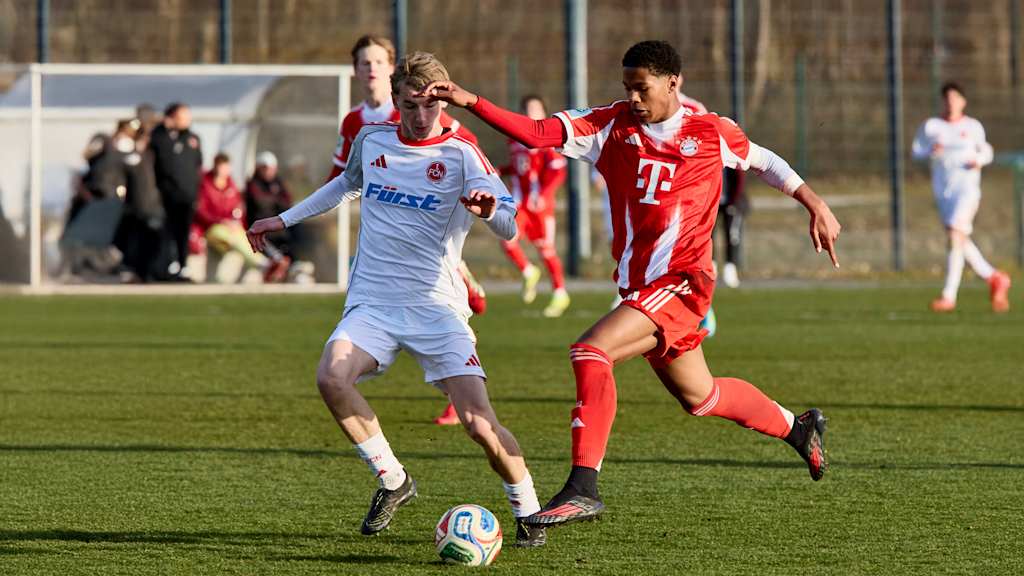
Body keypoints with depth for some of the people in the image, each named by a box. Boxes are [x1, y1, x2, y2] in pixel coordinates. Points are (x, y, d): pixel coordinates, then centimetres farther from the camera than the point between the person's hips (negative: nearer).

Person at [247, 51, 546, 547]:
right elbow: (347, 184, 31)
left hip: (437, 306, -3)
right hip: (372, 302, 3)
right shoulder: (371, 141, 8)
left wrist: (488, 209, -36)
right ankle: (392, 481, -7)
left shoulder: (461, 155, -5)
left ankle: (527, 512, 8)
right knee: (331, 377, -26)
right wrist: (285, 220, 36)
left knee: (479, 422, -16)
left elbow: (509, 228, -13)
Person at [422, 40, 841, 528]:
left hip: (680, 282, -6)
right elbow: (537, 133, -7)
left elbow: (762, 160, 17)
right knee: (699, 396, 20)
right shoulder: (611, 125, 3)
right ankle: (798, 429, 45)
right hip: (637, 285, 6)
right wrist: (470, 102, -20)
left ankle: (583, 486, -26)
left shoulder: (711, 133, -1)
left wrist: (815, 205, 14)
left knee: (590, 351, -25)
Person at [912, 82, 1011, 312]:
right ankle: (995, 279, 30)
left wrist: (980, 160, -5)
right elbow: (916, 150, 1)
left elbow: (986, 151, 17)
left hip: (967, 187, -4)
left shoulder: (973, 127, 6)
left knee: (956, 237, -18)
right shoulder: (931, 126, 6)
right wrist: (931, 150, -20)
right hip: (943, 190, 4)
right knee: (961, 242, 10)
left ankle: (949, 296, -20)